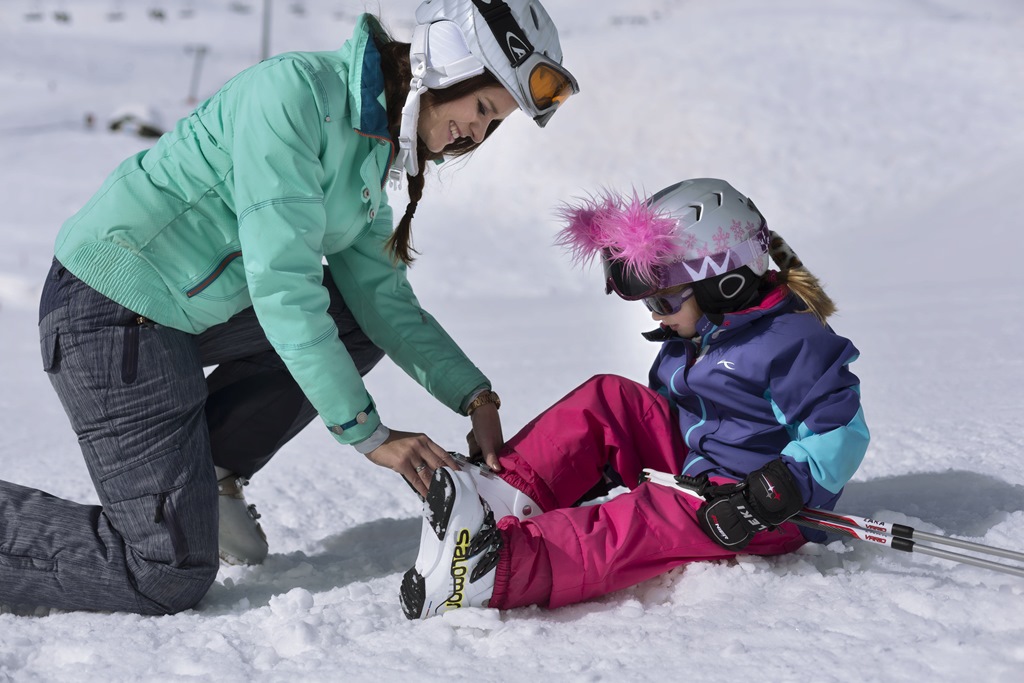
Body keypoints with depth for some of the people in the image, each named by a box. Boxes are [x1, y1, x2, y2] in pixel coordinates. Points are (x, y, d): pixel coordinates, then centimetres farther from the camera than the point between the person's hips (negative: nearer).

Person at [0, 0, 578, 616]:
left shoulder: (372, 150, 7)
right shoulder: (295, 89, -21)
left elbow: (382, 298, 8)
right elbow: (282, 285, -26)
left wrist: (476, 398, -2)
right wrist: (368, 433, -24)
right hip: (110, 310, -9)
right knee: (171, 578, -11)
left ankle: (209, 471, 10)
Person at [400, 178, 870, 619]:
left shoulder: (789, 339, -16)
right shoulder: (691, 338, 12)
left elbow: (840, 433, -20)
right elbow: (667, 409, 24)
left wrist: (780, 491, -32)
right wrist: (619, 459, 6)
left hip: (768, 516, -9)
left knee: (641, 523, -37)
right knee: (607, 399, -5)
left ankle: (500, 567, -60)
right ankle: (509, 497, -24)